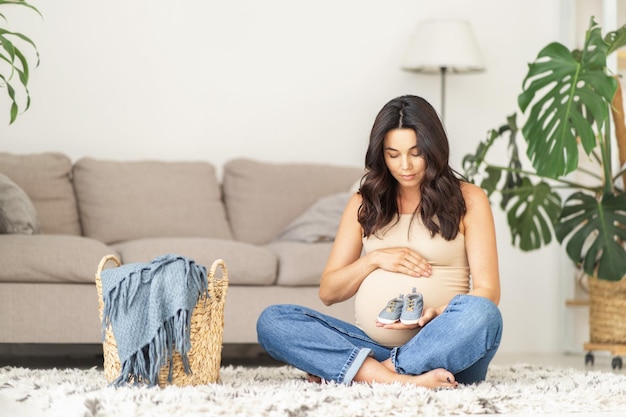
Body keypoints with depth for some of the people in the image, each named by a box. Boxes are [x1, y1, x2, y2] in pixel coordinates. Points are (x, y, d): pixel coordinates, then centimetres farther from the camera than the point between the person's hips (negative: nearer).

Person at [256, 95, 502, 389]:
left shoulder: (467, 199, 8)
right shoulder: (365, 203, 16)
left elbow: (487, 291, 0)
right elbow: (328, 292, 15)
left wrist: (437, 314, -19)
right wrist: (375, 259, -2)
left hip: (440, 350, -3)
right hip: (371, 343, 3)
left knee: (480, 314, -36)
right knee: (272, 320, -18)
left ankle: (361, 372, -26)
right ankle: (402, 379, -33)